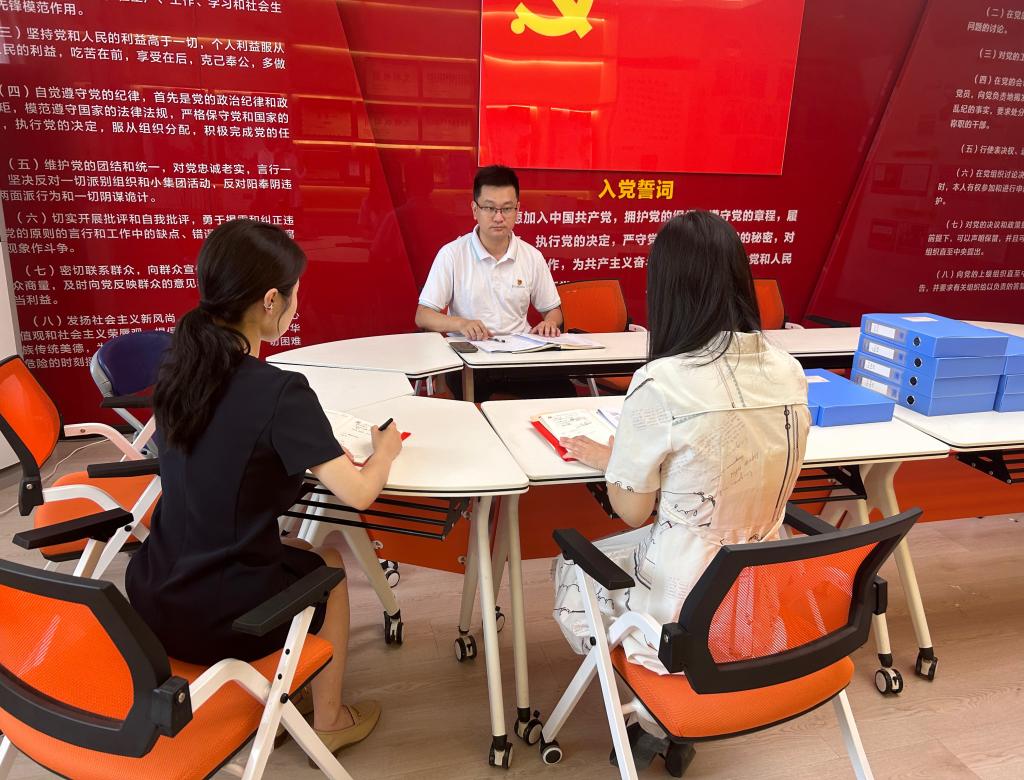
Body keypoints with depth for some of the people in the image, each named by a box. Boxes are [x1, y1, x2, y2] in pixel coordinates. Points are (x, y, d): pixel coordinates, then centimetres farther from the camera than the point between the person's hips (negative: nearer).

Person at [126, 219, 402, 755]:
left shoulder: (177, 371, -2)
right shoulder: (279, 391, -23)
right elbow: (357, 494, -19)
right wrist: (386, 448, 0)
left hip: (152, 599, 6)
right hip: (220, 617, -6)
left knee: (290, 548, 30)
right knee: (326, 562, 23)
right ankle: (329, 722, 36)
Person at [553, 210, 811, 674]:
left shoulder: (660, 384, -25)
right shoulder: (789, 371, -6)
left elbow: (633, 512, -12)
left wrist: (606, 459, 8)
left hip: (689, 609, -6)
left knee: (570, 571, 23)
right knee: (620, 550, 30)